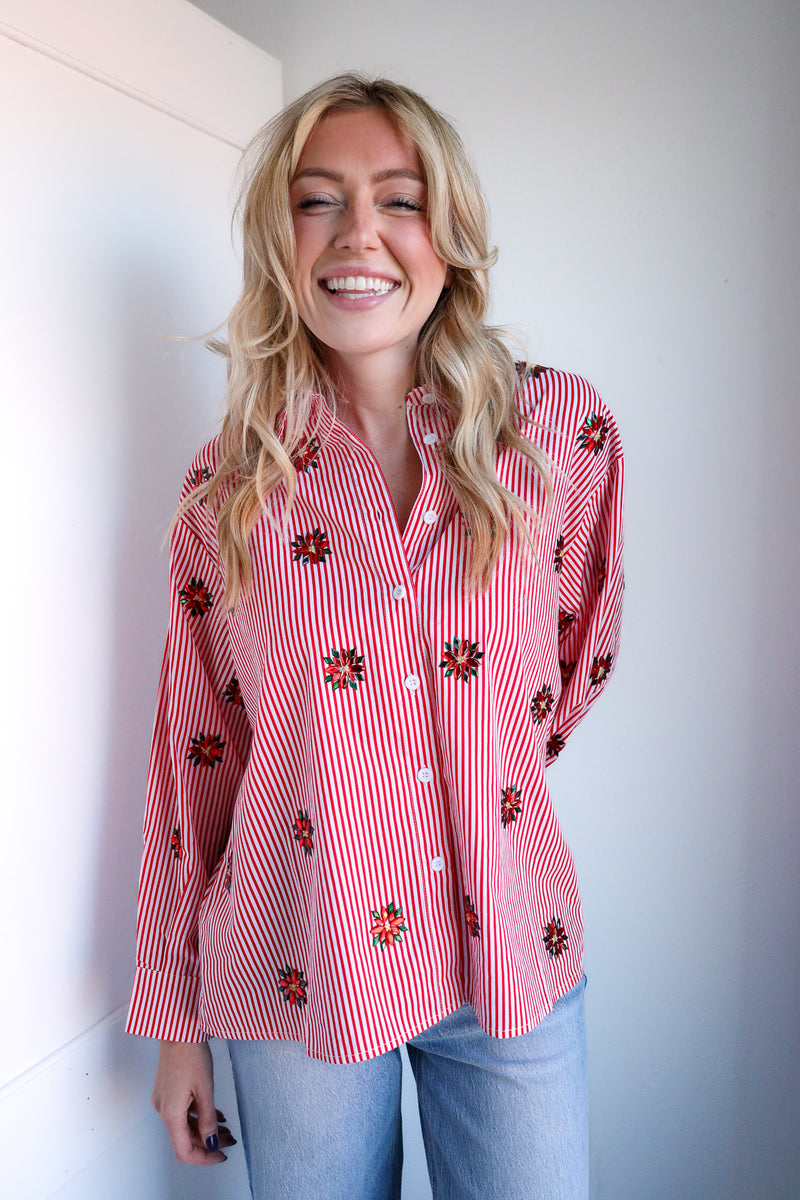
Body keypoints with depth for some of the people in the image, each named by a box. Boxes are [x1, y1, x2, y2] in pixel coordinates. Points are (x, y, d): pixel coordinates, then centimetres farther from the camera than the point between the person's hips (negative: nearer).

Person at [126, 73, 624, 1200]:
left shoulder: (564, 428, -7)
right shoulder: (232, 482, -6)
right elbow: (196, 751, -1)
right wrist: (175, 1019, 4)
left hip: (511, 958, 1)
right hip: (297, 974, 0)